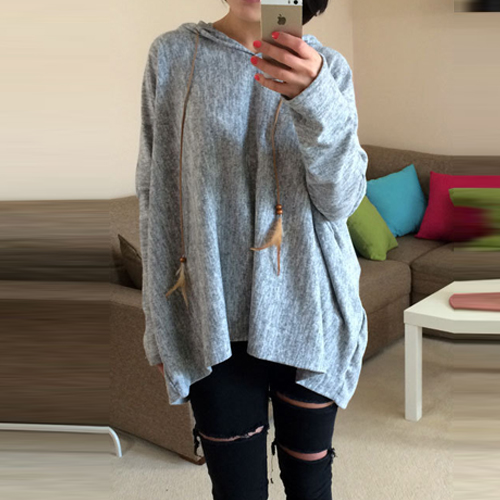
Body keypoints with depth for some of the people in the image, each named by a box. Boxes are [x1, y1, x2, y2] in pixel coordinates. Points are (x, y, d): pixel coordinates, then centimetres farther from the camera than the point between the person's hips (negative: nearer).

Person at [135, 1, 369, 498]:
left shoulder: (328, 67, 1)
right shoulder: (172, 56, 1)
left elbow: (341, 201, -10)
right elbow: (155, 193, 3)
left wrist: (315, 100, -28)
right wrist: (159, 320, 5)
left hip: (306, 312, 1)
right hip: (214, 322, 0)